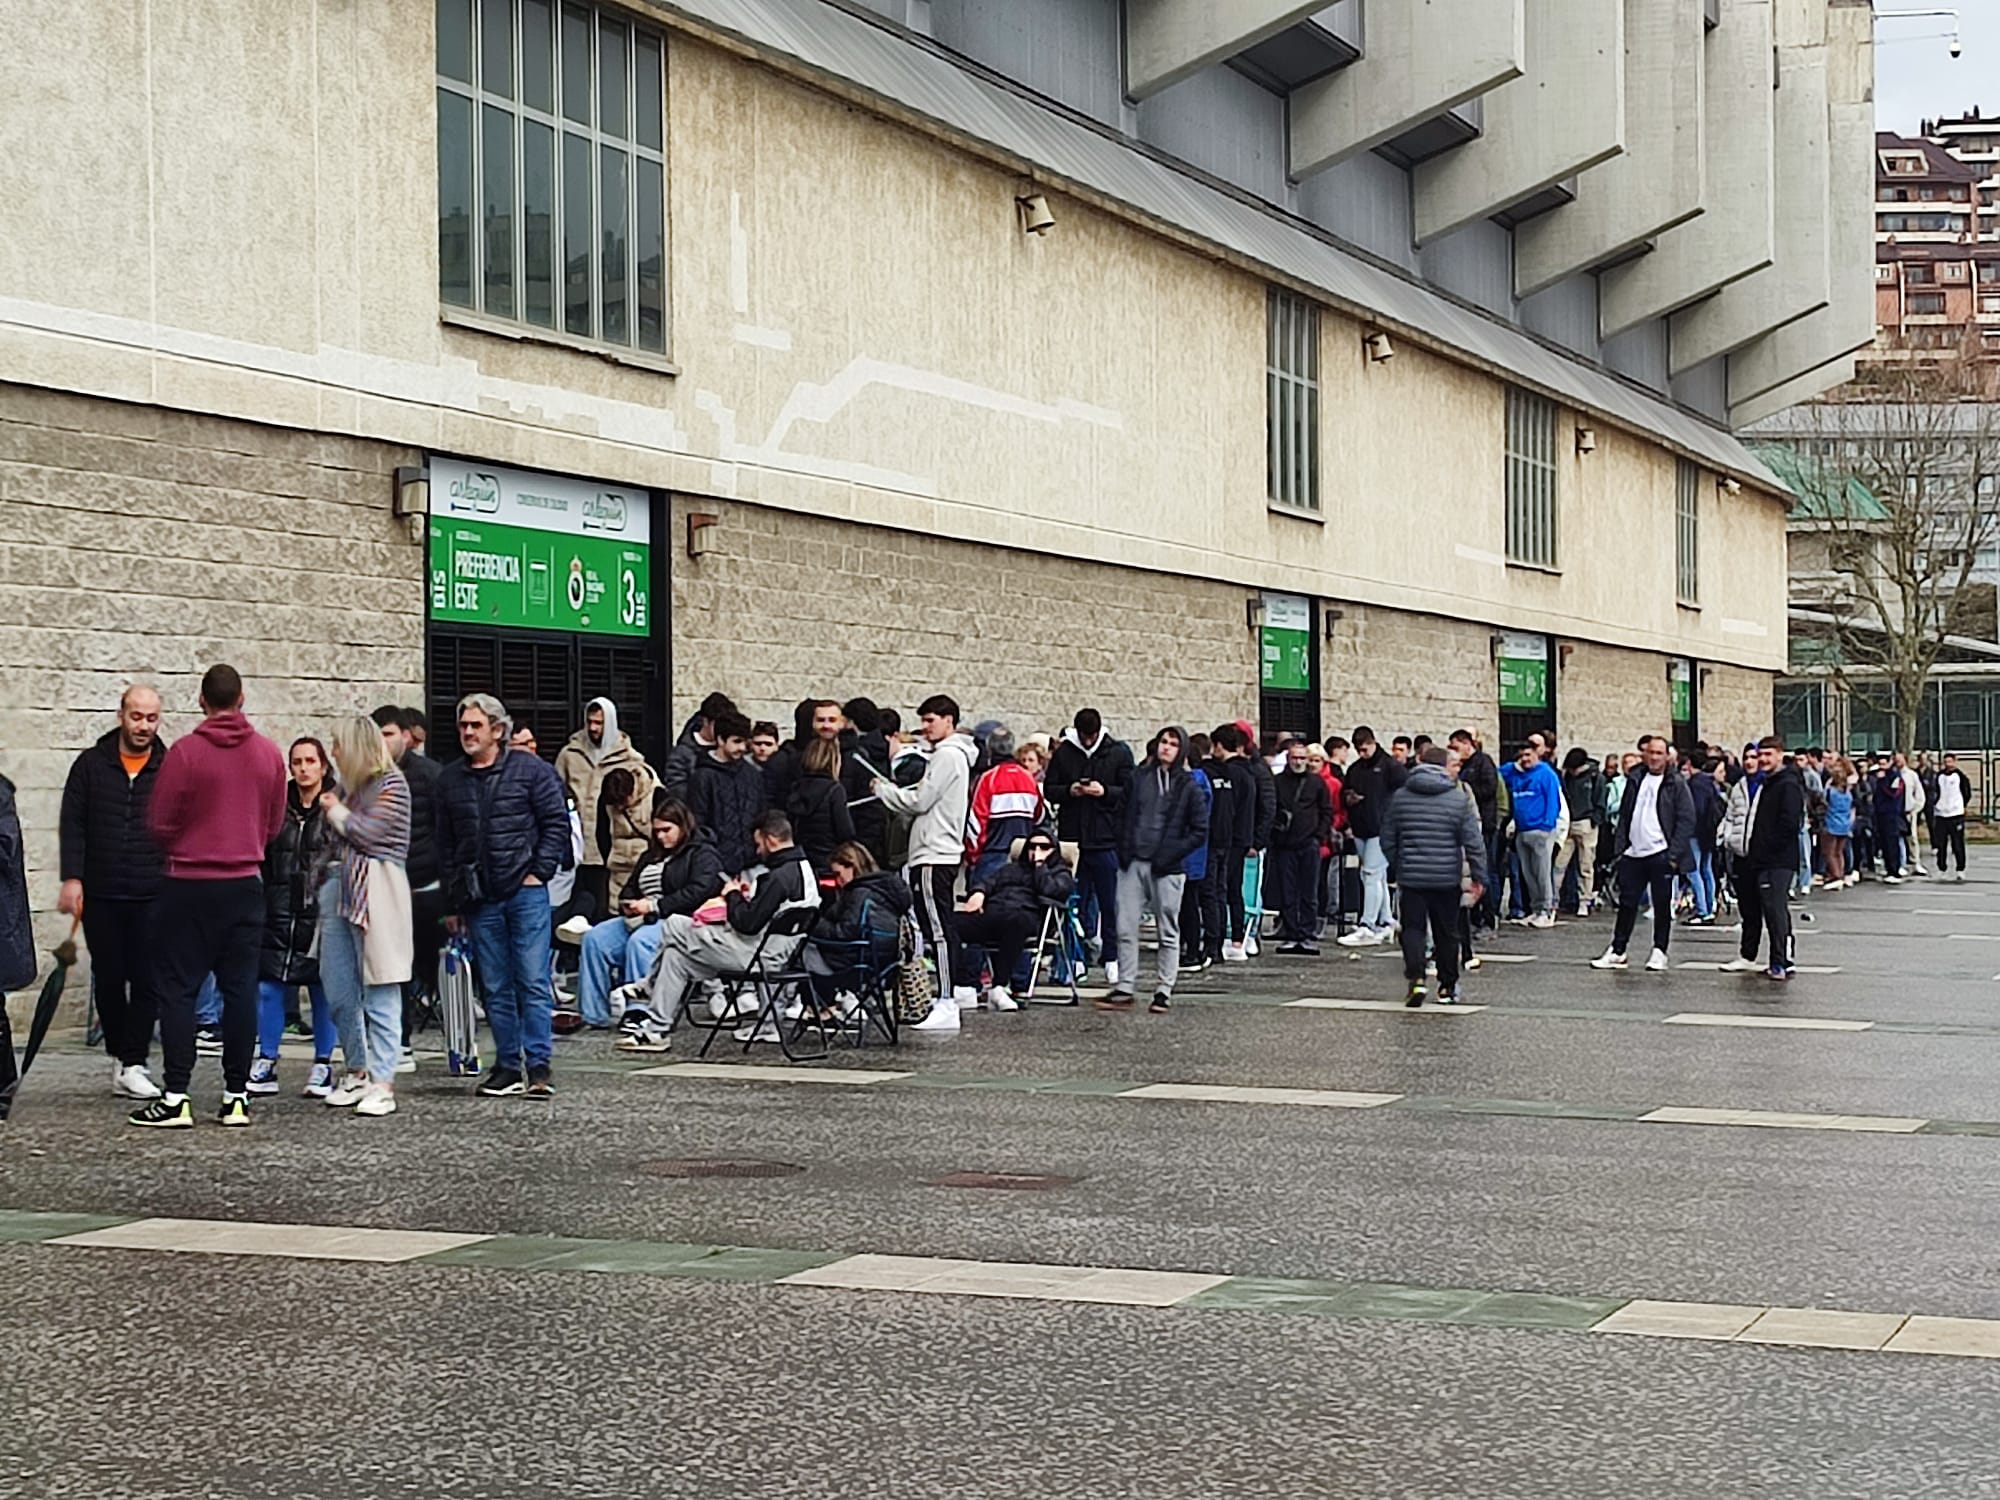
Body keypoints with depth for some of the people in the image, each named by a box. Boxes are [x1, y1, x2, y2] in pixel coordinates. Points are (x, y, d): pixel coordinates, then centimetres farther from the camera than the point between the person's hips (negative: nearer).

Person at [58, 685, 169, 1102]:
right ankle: (120, 1056, 20)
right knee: (108, 979, 8)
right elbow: (72, 825, 4)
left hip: (152, 895, -1)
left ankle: (133, 1065, -2)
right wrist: (72, 878, -7)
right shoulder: (91, 765, 6)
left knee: (147, 980, -5)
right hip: (100, 895, 1)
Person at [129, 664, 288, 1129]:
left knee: (179, 989, 2)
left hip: (190, 885, -3)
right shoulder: (269, 754, 1)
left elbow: (161, 824, -6)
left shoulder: (185, 752, -11)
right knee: (240, 989, 7)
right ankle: (236, 1097, 8)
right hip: (245, 885, 3)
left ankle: (176, 1099, -2)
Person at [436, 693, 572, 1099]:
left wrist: (539, 872, -9)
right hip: (480, 899, 4)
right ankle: (508, 1065, 13)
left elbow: (557, 823, -1)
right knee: (495, 987, 7)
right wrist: (454, 901, 13)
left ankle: (538, 1065, -4)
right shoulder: (450, 780, 12)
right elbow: (446, 844, 17)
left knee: (533, 982, -6)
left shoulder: (531, 770, -1)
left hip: (526, 893, -4)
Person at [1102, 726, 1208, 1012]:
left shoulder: (1188, 786, 1)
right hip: (1133, 863, 3)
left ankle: (1164, 992, 8)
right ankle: (1124, 989, 6)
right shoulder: (1138, 778, 10)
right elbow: (1124, 816, 16)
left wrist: (1170, 855, -10)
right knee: (1125, 929, 1)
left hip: (1166, 869, -3)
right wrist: (1124, 851, 3)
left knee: (1168, 933, 3)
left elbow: (1200, 831, -1)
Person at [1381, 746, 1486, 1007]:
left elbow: (1387, 839, 9)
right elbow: (1473, 843, -4)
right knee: (1446, 932, 11)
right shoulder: (1459, 798, -3)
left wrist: (1397, 867, 22)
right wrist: (1478, 877, 3)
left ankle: (1416, 978, -18)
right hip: (1447, 878, -1)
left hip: (1410, 876, 1)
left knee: (1412, 928, 3)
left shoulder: (1400, 797, 3)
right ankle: (1447, 987, 19)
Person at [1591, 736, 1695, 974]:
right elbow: (1624, 816, 16)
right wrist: (1620, 846, 6)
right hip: (1633, 855, 5)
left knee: (1662, 905, 3)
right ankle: (1617, 951, 14)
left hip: (1660, 854, -5)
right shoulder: (1635, 782, 13)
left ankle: (1659, 952, 10)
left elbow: (1686, 820, -7)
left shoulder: (1676, 784, -3)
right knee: (1627, 903, 9)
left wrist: (1674, 854, -13)